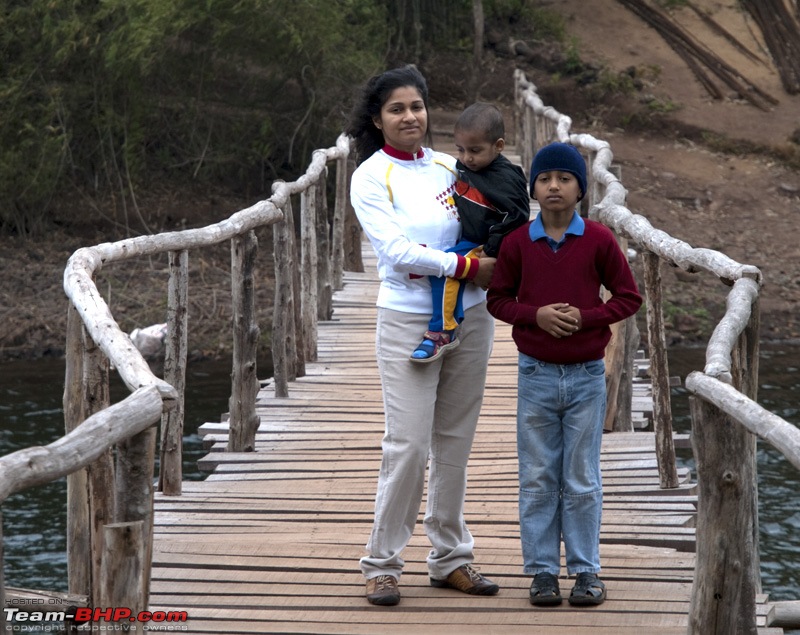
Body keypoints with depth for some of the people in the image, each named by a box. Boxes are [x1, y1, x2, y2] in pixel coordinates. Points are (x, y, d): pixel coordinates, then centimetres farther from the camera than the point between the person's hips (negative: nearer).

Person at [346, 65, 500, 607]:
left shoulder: (449, 167, 9)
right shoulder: (371, 177, -4)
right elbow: (396, 250, -14)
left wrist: (497, 267, -7)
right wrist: (469, 266, -15)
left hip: (470, 318, 5)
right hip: (409, 322, -4)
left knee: (455, 441, 9)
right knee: (409, 443, -9)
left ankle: (451, 557, 19)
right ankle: (382, 563, 2)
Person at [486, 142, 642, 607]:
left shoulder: (599, 240, -4)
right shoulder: (518, 242, 0)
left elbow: (628, 297, 0)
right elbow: (498, 299, 5)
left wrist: (585, 317, -15)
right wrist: (536, 315, -13)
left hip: (586, 375, -1)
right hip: (536, 376, 1)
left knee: (583, 480, 5)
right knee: (538, 479, 6)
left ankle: (586, 570, 14)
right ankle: (543, 571, 14)